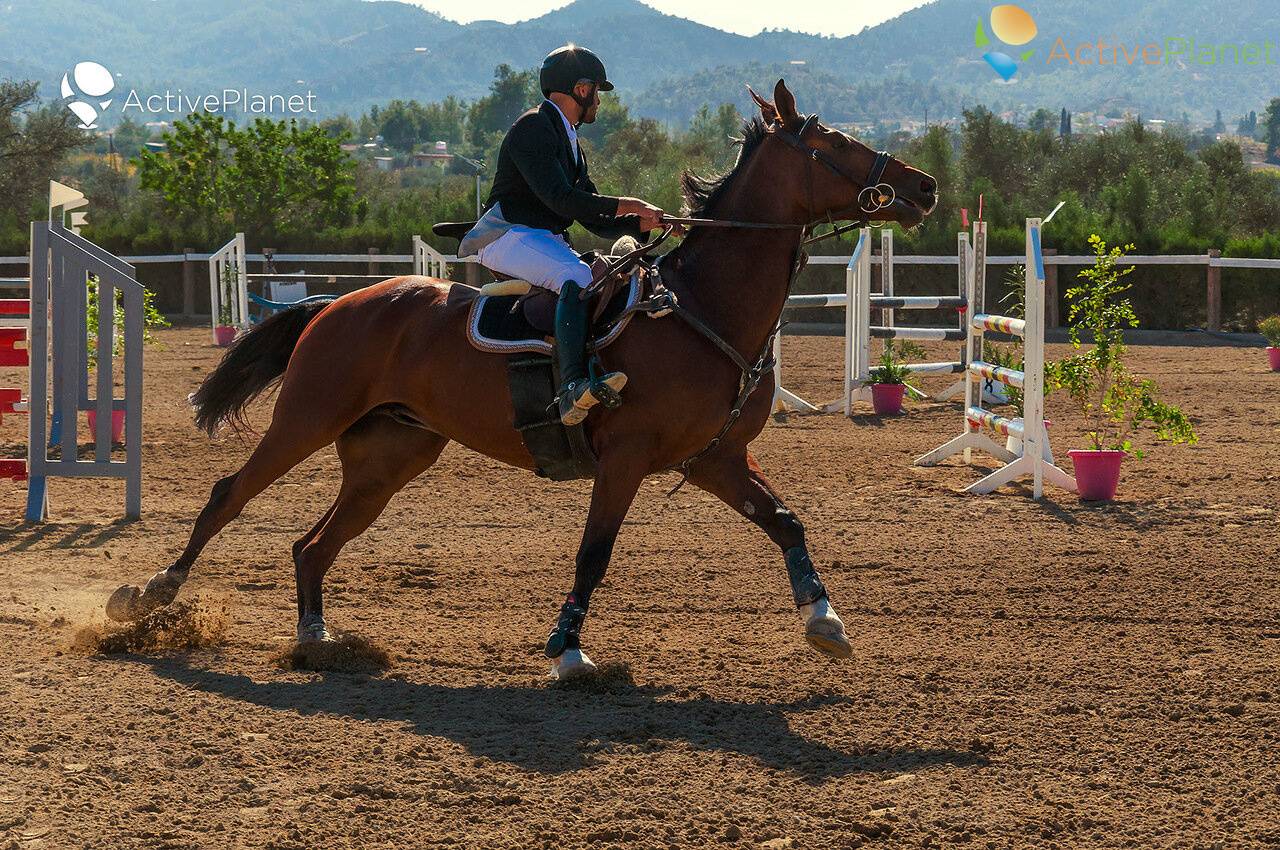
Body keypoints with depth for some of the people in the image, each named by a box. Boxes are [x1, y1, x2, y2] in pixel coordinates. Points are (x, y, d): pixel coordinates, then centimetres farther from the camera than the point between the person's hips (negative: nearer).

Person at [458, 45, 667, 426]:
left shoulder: (568, 142, 23)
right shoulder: (533, 128, -8)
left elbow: (597, 222, 22)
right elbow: (558, 198, -20)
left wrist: (640, 223, 5)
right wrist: (621, 206, -15)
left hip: (546, 241, 10)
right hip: (508, 237, -10)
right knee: (576, 277, -34)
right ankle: (573, 387, -49)